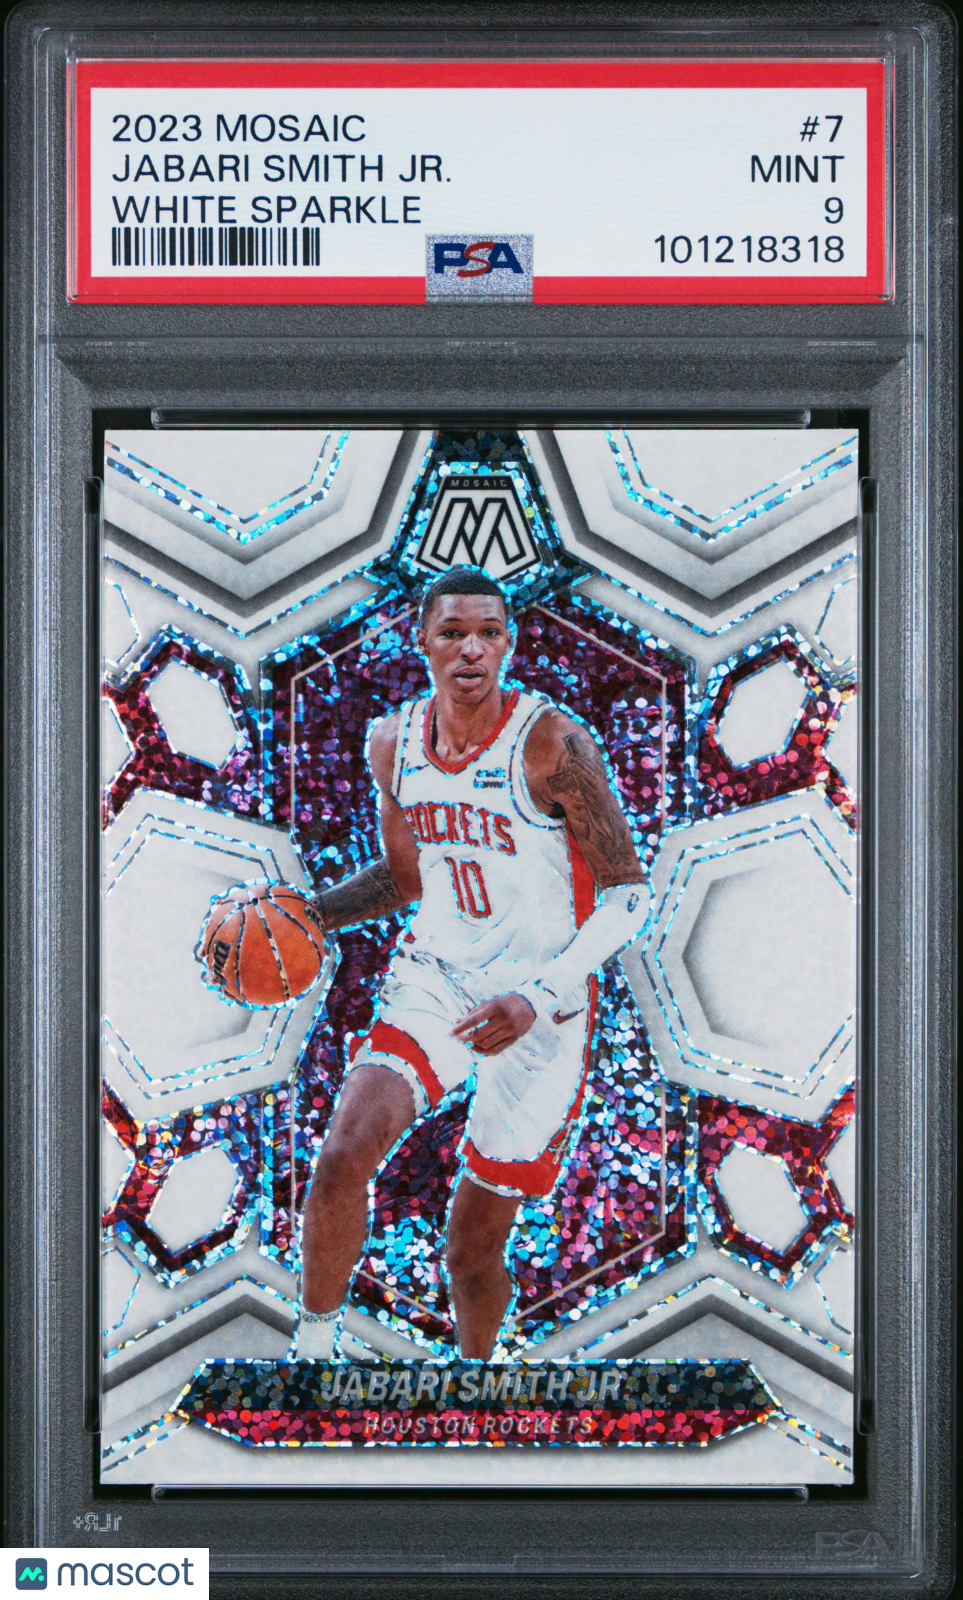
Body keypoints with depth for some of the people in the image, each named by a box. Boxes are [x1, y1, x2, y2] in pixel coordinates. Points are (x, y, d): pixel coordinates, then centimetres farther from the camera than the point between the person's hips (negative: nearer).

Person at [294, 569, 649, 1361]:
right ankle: (313, 1344, -3)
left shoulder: (552, 743, -18)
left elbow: (629, 892, -15)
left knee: (475, 1250, 4)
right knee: (345, 1153, -23)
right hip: (433, 977, 4)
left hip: (542, 1008, -3)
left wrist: (540, 999, -26)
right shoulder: (394, 743, -1)